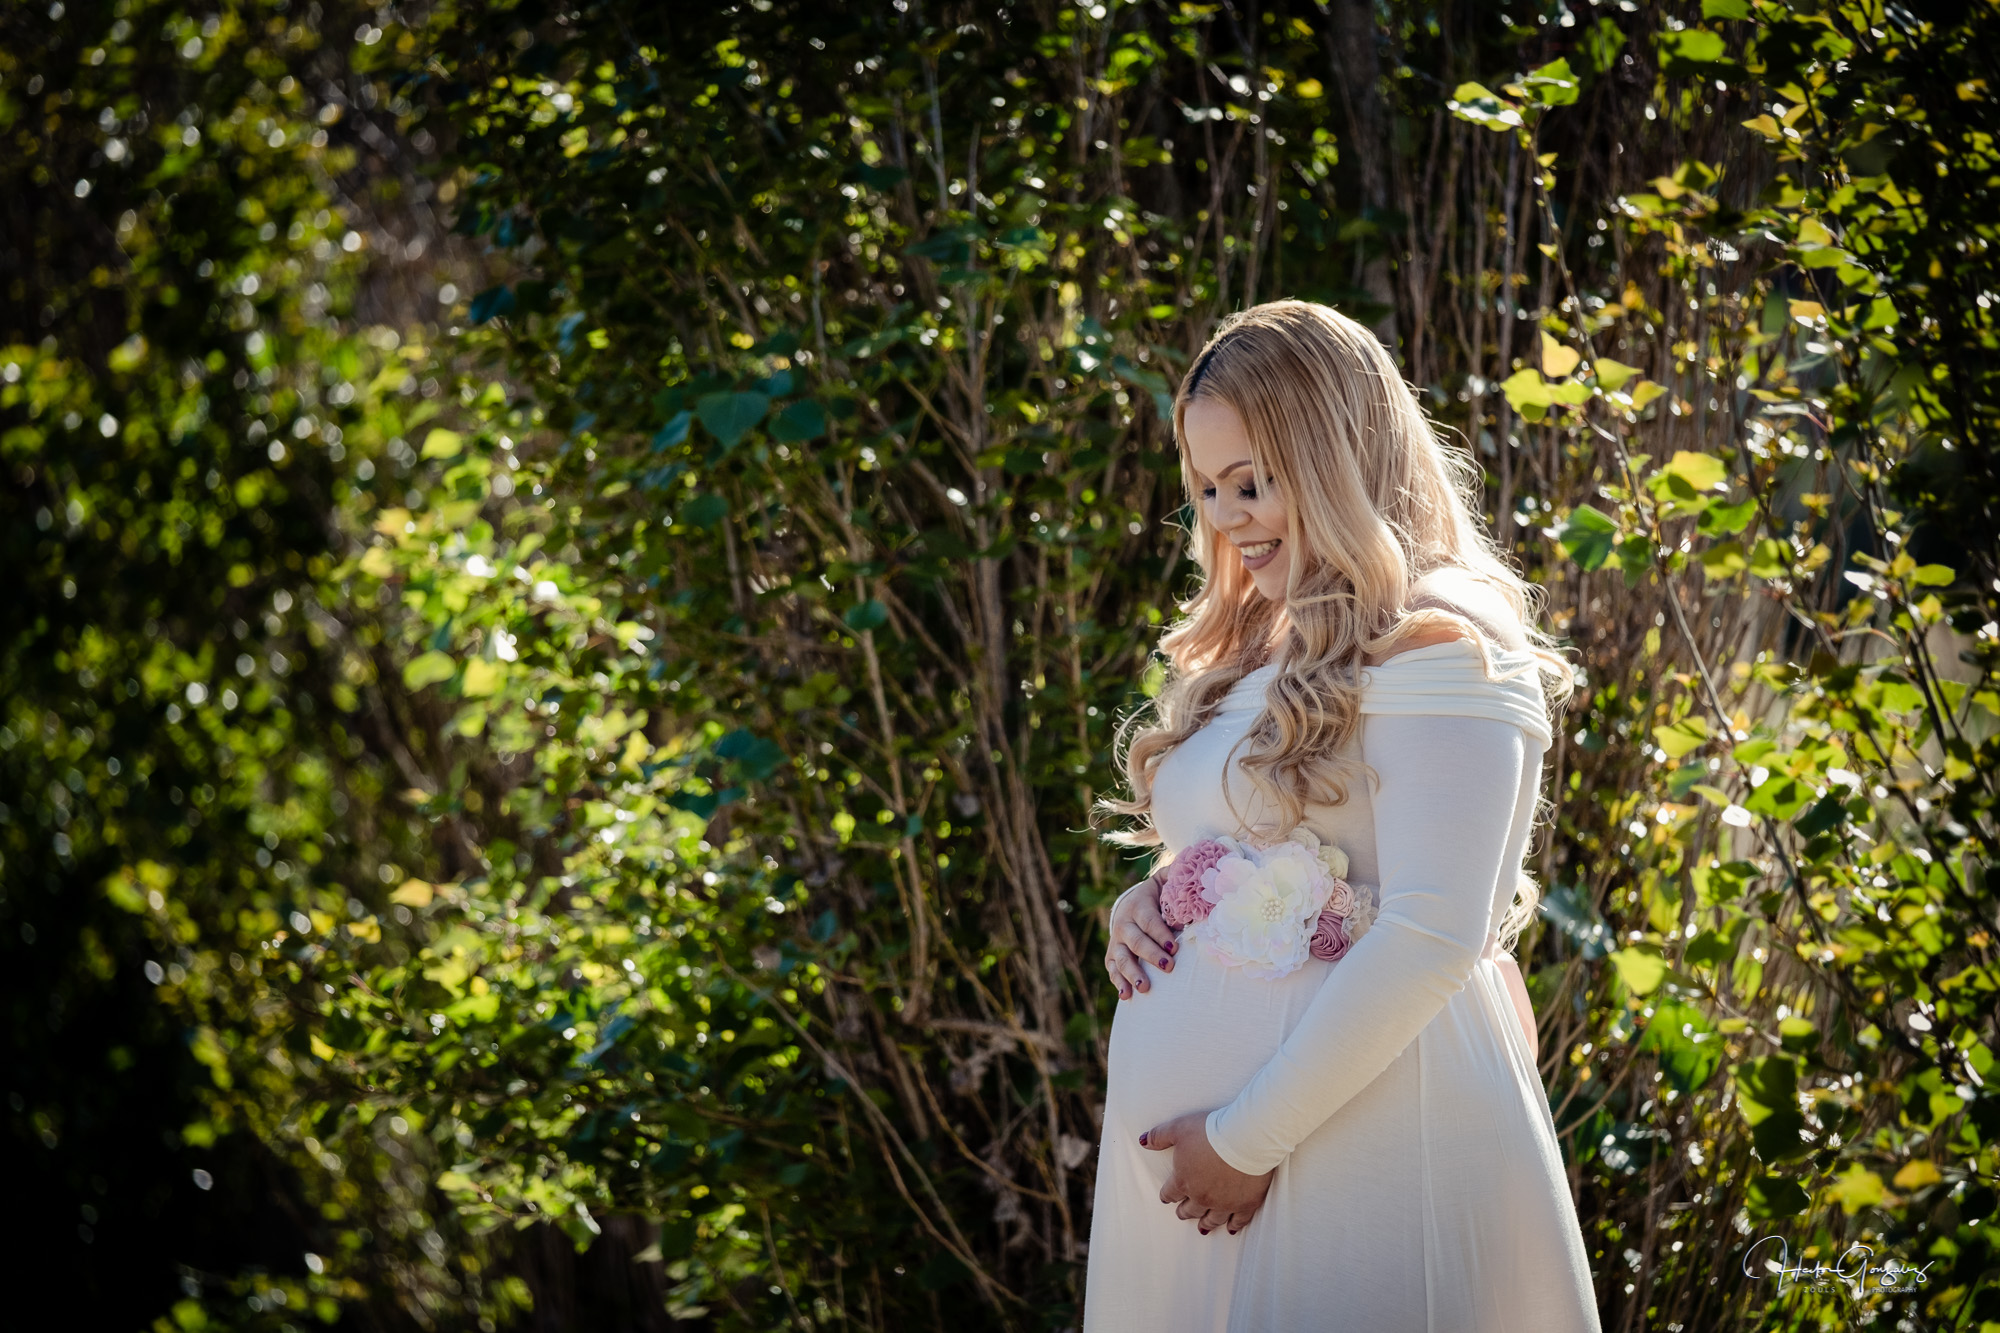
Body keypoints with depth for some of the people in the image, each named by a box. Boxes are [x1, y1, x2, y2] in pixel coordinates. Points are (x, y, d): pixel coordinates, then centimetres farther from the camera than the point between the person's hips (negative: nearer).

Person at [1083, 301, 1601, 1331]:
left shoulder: (1441, 647, -11)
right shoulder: (1251, 651, 15)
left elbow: (1433, 937, -19)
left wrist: (1251, 1138, -17)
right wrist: (1142, 905, 3)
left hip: (1355, 1141, -8)